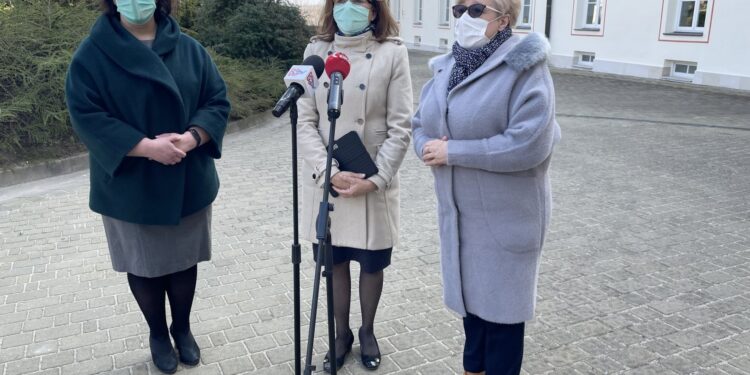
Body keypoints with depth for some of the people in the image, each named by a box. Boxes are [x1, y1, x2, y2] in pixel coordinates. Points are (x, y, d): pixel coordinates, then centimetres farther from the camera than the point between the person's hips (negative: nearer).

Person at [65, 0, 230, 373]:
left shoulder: (189, 49, 1)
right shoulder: (91, 54, -7)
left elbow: (218, 100, 0)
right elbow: (86, 116, -13)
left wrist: (192, 138, -19)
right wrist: (147, 147, -24)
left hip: (188, 183, 2)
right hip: (130, 188, -2)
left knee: (184, 261, 15)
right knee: (144, 266, 13)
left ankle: (182, 328, 38)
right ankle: (158, 334, 36)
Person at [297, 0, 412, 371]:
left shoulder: (393, 53, -6)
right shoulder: (316, 51, 1)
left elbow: (400, 128, -8)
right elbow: (305, 120, -3)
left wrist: (375, 179, -15)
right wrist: (329, 172, -15)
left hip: (373, 183, -2)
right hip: (325, 180, 2)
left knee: (371, 264, 13)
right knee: (335, 261, 15)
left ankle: (367, 331, 38)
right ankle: (341, 333, 36)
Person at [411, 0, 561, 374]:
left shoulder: (525, 68, -15)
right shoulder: (449, 66, 8)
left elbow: (530, 143, -25)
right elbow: (420, 124, 13)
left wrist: (452, 152, -21)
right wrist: (428, 147, -11)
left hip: (505, 216, -7)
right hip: (458, 212, 7)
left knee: (500, 305, 7)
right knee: (471, 295, 20)